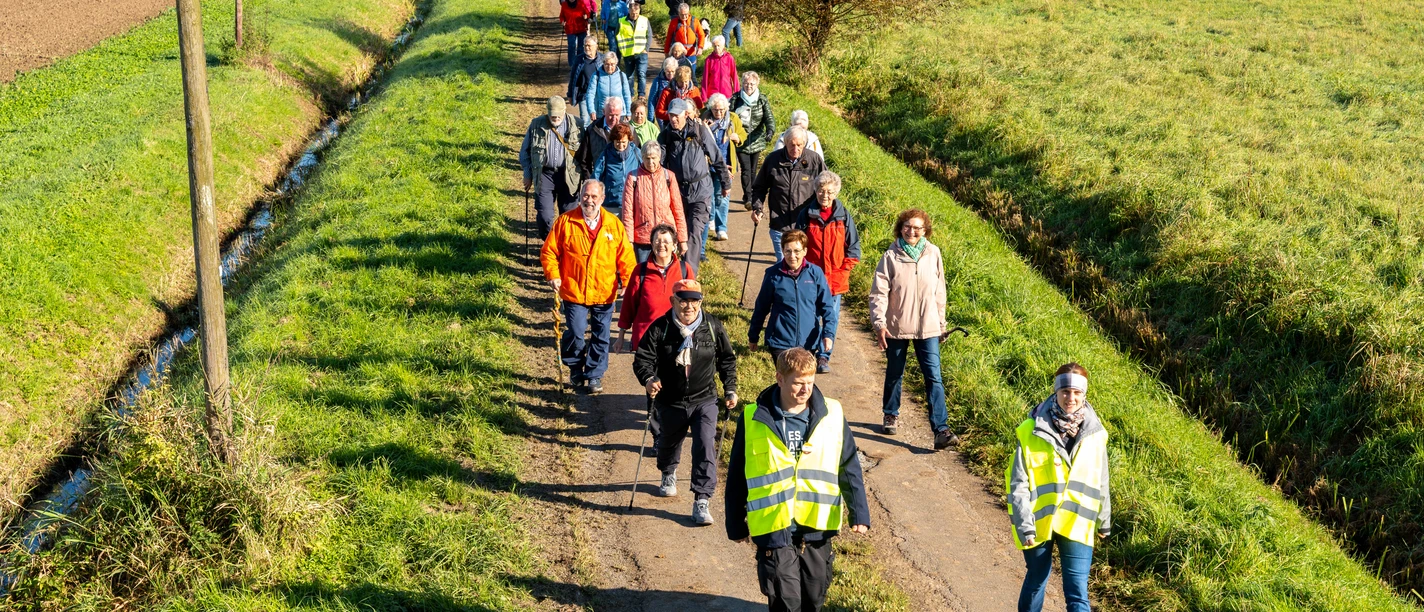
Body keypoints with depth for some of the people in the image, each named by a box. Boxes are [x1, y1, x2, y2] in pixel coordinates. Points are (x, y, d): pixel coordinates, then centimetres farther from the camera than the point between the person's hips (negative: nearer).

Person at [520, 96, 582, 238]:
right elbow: (525, 151, 11)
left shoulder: (575, 124, -1)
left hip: (567, 176, 0)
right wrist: (528, 175, 7)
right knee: (545, 216, -4)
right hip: (544, 175, 0)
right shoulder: (536, 124, 2)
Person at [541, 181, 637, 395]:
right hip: (574, 292, -2)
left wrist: (627, 282, -5)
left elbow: (626, 257, 4)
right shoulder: (565, 221, -4)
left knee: (601, 337, 8)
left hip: (604, 294, 2)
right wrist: (553, 275, -11)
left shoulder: (614, 224, 1)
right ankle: (576, 369, 22)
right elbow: (548, 251, 1)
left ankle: (594, 376, 23)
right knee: (575, 334, -5)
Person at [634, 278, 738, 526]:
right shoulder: (660, 328, -12)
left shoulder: (712, 326, -5)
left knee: (705, 447, -17)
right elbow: (642, 357, -15)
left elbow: (727, 359, 8)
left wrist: (730, 389, 6)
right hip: (670, 403, 1)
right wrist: (649, 379, -35)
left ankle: (702, 501, -13)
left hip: (704, 401, -1)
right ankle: (668, 475, 57)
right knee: (669, 443, 23)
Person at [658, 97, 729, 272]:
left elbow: (717, 158, 3)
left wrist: (725, 183, 10)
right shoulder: (665, 136, 1)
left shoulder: (700, 131, -6)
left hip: (701, 190, -3)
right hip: (678, 190, 3)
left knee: (695, 232, -13)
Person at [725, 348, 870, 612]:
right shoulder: (753, 419, -5)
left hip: (817, 528, 2)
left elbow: (849, 469, 3)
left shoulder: (832, 415, -1)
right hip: (773, 530, -2)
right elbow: (737, 478, 3)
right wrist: (735, 525, 7)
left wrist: (859, 513, -4)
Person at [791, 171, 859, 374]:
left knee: (831, 318, 3)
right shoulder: (806, 214, -2)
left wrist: (844, 270, -4)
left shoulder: (843, 216, 0)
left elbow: (853, 246, 5)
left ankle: (824, 356, 13)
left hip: (835, 279, 1)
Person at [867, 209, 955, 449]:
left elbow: (939, 292, 7)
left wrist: (941, 323, 12)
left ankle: (941, 430, -10)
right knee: (894, 374, 17)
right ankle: (891, 416, 40)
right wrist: (879, 323, -18)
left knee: (934, 378, -7)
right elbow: (879, 292, -9)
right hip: (896, 327, 0)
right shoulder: (891, 257, -8)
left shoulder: (933, 254, -2)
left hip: (927, 328, 0)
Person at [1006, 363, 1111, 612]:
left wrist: (1104, 521, 18)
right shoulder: (1031, 432, -10)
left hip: (1076, 524, 1)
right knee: (1036, 580, 17)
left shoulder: (1094, 434, -1)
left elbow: (1101, 482, 11)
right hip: (1039, 522, -1)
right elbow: (1018, 483, -9)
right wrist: (1024, 524, -14)